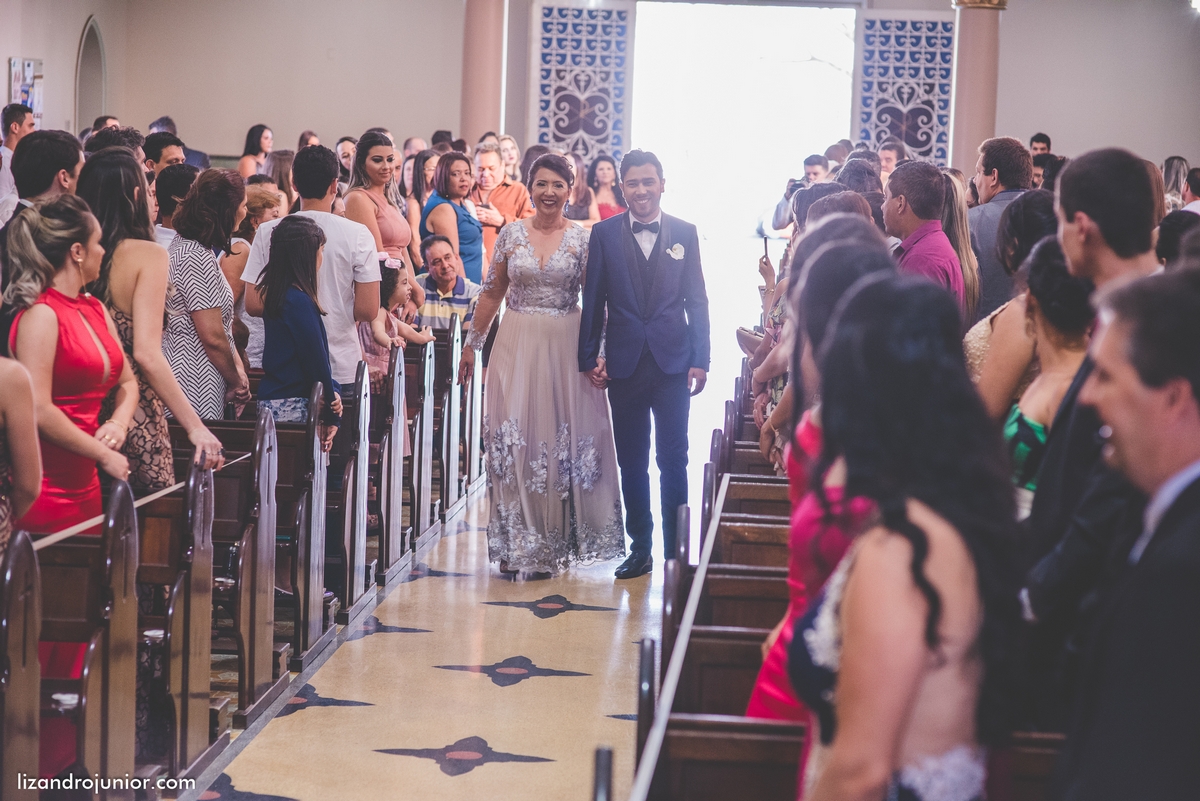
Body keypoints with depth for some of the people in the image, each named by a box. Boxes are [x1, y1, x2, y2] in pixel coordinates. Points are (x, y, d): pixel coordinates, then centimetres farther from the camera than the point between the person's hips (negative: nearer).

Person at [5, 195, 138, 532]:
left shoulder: (96, 310, 11)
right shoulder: (42, 315, -14)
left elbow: (127, 382, 17)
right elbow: (38, 410, -21)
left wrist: (118, 423, -5)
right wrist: (106, 456, -14)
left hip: (83, 484, 8)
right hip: (45, 488, -8)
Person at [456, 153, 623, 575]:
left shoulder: (583, 239, 0)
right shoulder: (511, 234, 4)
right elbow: (492, 293, 9)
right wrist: (472, 344, 7)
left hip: (566, 349, -1)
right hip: (517, 346, 1)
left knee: (565, 439, 2)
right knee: (513, 440, -1)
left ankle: (555, 540, 15)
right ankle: (516, 543, 8)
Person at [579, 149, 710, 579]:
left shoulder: (684, 233, 4)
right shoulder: (604, 234, 3)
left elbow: (697, 299, 4)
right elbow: (593, 299, 5)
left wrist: (700, 360, -2)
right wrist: (589, 358, 1)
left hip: (673, 362, -1)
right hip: (624, 363, 1)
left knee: (673, 460, 1)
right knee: (631, 462, 8)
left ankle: (676, 549, 9)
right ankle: (640, 548, 17)